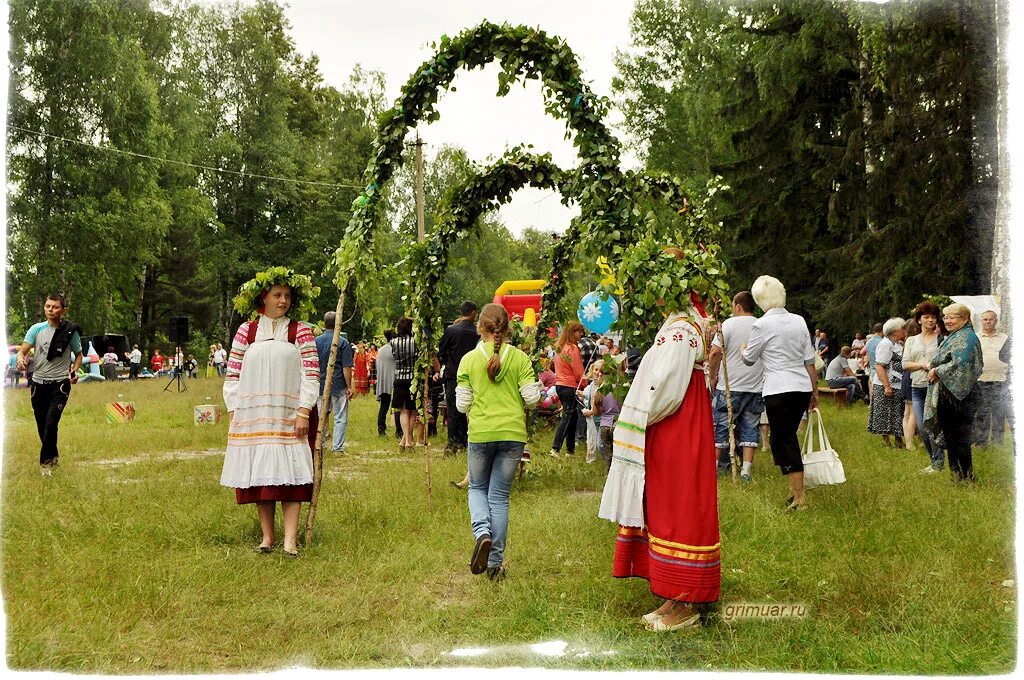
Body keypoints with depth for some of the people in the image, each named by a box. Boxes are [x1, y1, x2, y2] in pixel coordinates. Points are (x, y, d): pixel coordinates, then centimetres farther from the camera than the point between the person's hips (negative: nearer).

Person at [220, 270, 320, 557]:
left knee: (289, 473, -7)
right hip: (253, 416, 2)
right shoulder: (246, 331, 7)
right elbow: (232, 374, 9)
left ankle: (290, 539, -9)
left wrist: (304, 411, -10)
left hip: (290, 416, -2)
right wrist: (233, 411, 2)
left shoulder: (301, 331, 4)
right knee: (259, 475, 5)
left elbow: (311, 373, -1)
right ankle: (267, 536, 13)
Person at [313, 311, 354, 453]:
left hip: (320, 385, 4)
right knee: (340, 418, 4)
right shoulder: (343, 342, -8)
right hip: (338, 386, -3)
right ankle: (337, 447, 2)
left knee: (320, 417, 14)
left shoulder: (316, 341, 2)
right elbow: (346, 367, -11)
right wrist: (349, 387, -5)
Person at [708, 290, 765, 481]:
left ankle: (715, 465, 13)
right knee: (750, 427, 8)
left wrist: (712, 376, 0)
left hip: (730, 386, -3)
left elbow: (715, 352, -12)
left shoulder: (729, 324, -6)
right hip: (756, 387, 4)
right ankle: (747, 469, 6)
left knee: (721, 425, 7)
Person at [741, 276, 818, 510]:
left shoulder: (762, 325, -9)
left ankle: (799, 498, -1)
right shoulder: (799, 321, 8)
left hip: (779, 390, -6)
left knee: (785, 441, 0)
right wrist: (814, 391, 17)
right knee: (785, 438, 18)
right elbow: (810, 360, 10)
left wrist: (744, 348, 25)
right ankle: (794, 490, 20)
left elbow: (749, 359, 4)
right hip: (803, 386, 6)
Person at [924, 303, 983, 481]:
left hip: (960, 395, -10)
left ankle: (966, 476, 4)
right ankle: (955, 473, 20)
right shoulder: (952, 337, 18)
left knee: (960, 437, -4)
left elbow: (960, 364, -24)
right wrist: (933, 367, 3)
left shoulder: (967, 337, -12)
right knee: (949, 435, 13)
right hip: (947, 393, 10)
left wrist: (937, 371, -14)